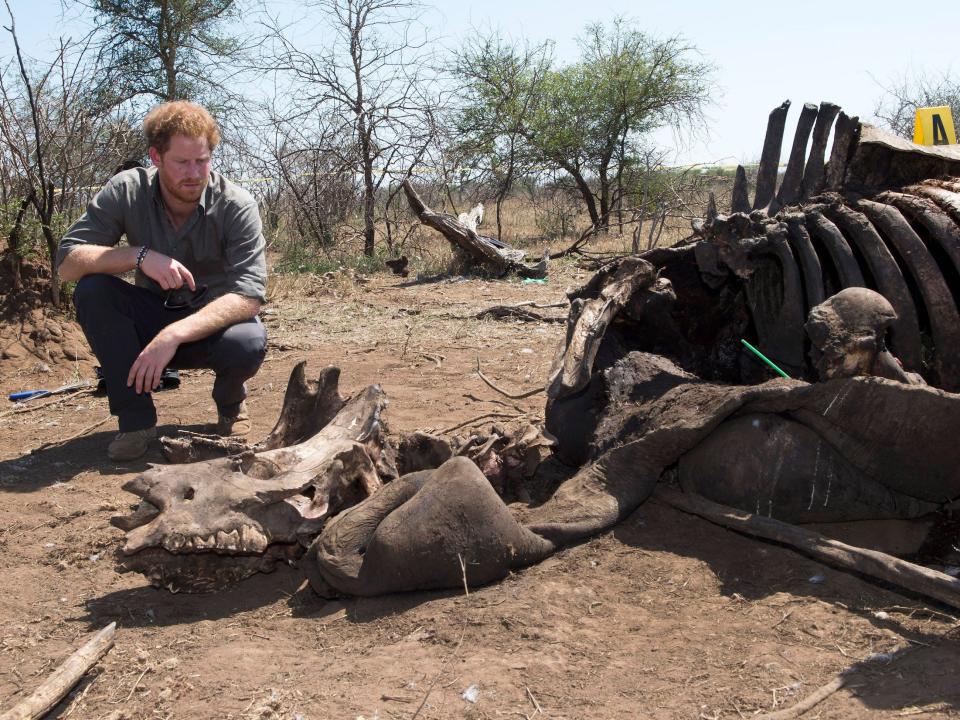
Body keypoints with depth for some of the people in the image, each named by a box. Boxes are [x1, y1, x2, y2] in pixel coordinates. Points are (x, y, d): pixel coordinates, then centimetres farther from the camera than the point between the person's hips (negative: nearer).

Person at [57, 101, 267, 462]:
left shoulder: (236, 205, -20)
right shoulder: (127, 191, -13)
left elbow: (250, 295, -29)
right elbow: (67, 260, -17)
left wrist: (174, 335, -40)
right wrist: (140, 255, -34)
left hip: (214, 323, -2)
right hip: (151, 318, 2)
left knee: (248, 343, -36)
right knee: (92, 290, -25)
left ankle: (230, 402, 2)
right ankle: (136, 417, -13)